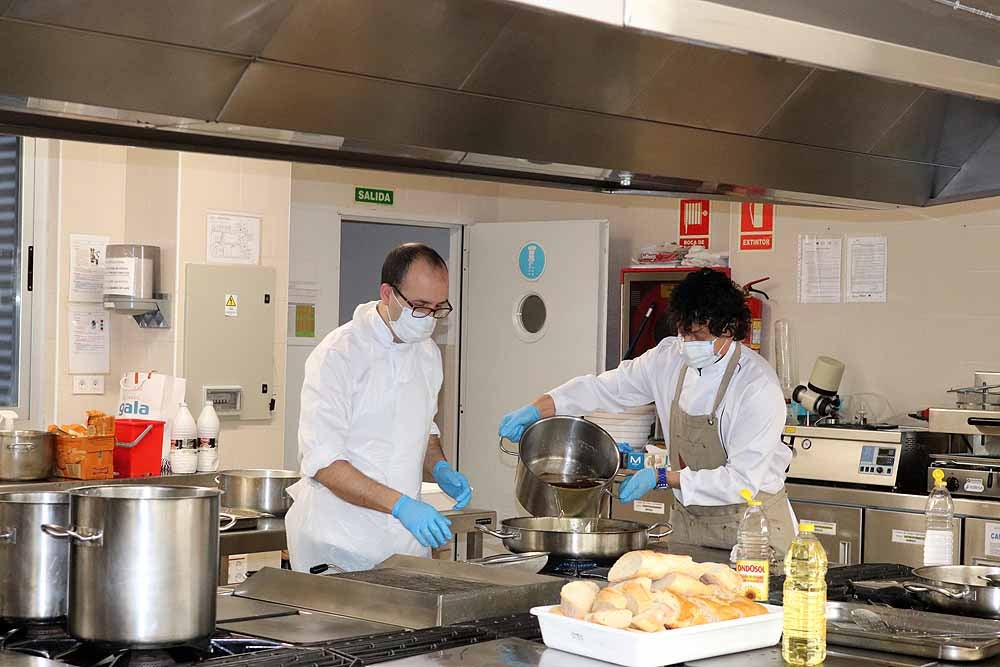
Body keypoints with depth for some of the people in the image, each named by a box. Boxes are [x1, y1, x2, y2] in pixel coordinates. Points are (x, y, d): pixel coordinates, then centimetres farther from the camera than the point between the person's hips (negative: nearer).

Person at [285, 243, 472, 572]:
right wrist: (401, 505, -27)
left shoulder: (428, 353, 9)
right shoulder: (339, 353, -15)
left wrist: (440, 469, 2)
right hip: (341, 543, -6)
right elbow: (323, 462, -20)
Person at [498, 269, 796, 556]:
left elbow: (742, 480, -23)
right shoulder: (671, 356, -3)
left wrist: (661, 478, -24)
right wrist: (535, 410, -7)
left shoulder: (759, 386, -22)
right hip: (688, 519, 5)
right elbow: (604, 387, 5)